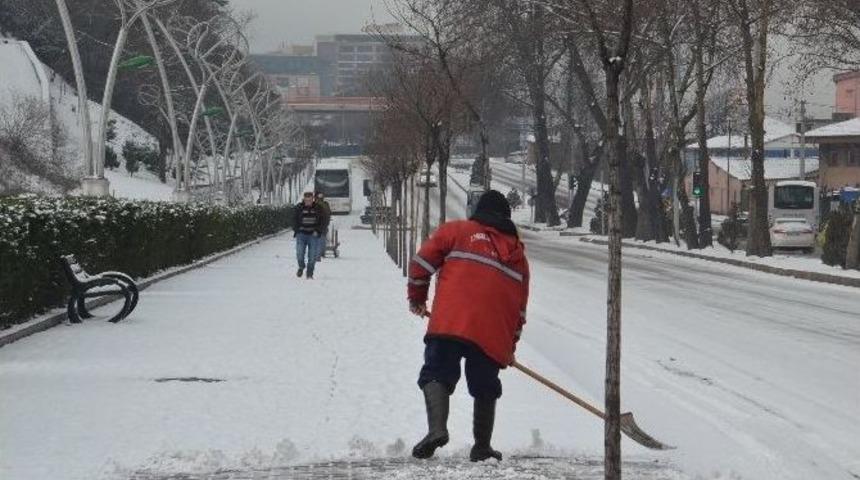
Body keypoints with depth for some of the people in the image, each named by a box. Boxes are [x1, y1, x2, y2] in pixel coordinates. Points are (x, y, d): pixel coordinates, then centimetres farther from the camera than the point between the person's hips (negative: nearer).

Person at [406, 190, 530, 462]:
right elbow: (520, 307, 23)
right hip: (494, 335, 3)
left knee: (437, 375, -2)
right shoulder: (518, 253, 24)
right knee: (485, 389, 17)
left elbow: (422, 262, 6)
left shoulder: (456, 231, 14)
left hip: (449, 324, -3)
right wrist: (510, 347, 29)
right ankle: (482, 447, 18)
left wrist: (416, 298, 20)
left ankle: (437, 427, -25)